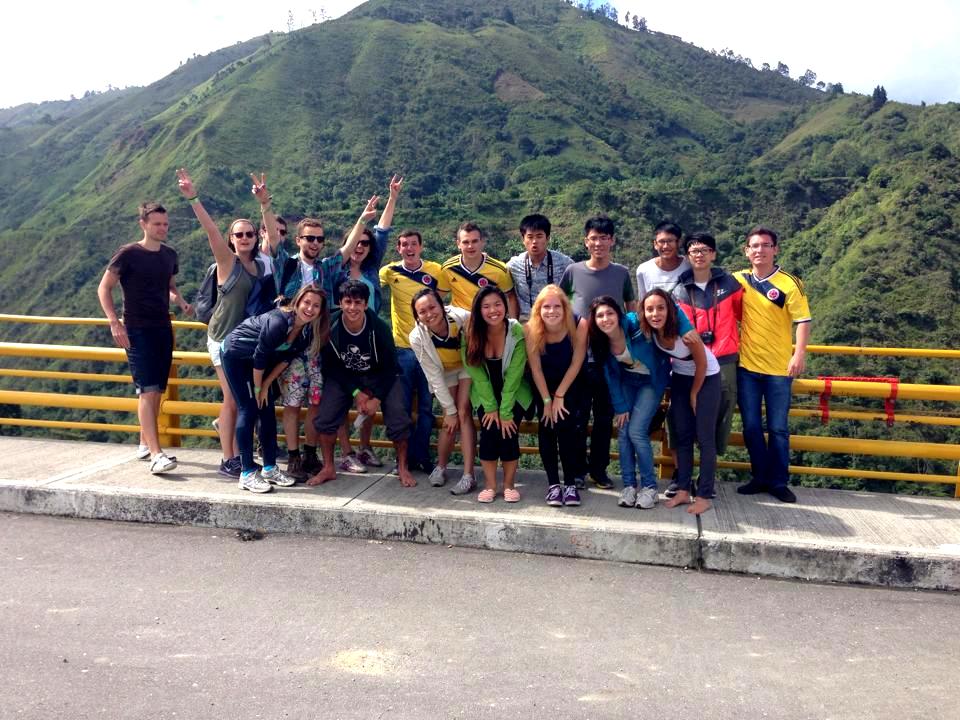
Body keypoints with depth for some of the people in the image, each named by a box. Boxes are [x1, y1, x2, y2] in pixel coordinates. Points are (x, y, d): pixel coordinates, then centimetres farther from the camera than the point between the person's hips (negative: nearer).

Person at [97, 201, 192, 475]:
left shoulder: (169, 254, 10)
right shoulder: (128, 254, -7)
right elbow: (104, 289, -4)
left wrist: (182, 303, 3)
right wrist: (114, 322, -15)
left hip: (163, 329, 6)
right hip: (137, 331, -6)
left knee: (155, 390, 11)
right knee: (148, 390, -13)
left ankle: (145, 444, 25)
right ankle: (156, 455, -17)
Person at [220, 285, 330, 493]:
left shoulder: (308, 331, -14)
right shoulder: (278, 322, -35)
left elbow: (286, 358, -5)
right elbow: (259, 357, -27)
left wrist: (266, 385, -6)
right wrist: (258, 387, -14)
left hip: (260, 360, 7)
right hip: (237, 354, -7)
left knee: (268, 410, 4)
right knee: (249, 410, -11)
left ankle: (270, 468, 13)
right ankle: (247, 474, -7)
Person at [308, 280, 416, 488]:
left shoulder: (379, 328, -26)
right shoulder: (331, 327, -22)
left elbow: (390, 367, -14)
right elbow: (331, 366, -10)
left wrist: (377, 398, -19)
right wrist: (355, 393, -16)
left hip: (380, 377, -1)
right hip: (343, 376, 2)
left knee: (398, 420, -17)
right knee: (324, 418, -13)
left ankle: (402, 468, 5)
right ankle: (328, 469, 8)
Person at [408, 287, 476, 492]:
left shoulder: (462, 318, -32)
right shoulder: (417, 337, -25)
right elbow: (434, 376, -17)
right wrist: (450, 410, -15)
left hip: (468, 366, -1)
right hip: (444, 373, 1)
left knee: (464, 413, -14)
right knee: (451, 420, -7)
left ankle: (468, 475, -14)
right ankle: (440, 466, 18)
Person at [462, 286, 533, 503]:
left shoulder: (517, 332, -22)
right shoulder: (471, 334, -16)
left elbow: (513, 376, -21)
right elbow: (477, 374, -13)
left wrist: (505, 411, -22)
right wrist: (491, 407, -17)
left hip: (514, 394, -1)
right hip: (485, 395, 1)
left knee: (508, 431, -17)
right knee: (489, 430, -17)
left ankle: (509, 485, 1)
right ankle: (489, 485, -3)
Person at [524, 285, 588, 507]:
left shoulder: (579, 325, -25)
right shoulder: (530, 329, -23)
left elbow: (576, 363, -17)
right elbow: (536, 368, -15)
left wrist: (559, 396, -14)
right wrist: (547, 400, -15)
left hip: (572, 384, -1)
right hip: (545, 385, 1)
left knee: (568, 426, -16)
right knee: (547, 425, -14)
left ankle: (571, 484, -6)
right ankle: (553, 484, -6)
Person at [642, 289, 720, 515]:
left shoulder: (685, 332, -33)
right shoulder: (650, 333, -18)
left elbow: (701, 365, -19)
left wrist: (694, 394, -6)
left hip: (706, 378, -5)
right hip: (680, 377, 6)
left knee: (705, 437, -4)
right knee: (682, 435, 7)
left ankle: (704, 496, 1)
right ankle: (683, 490, 14)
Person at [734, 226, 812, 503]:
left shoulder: (789, 283, -7)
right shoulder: (738, 280, 3)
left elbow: (803, 320, -9)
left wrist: (799, 354, -20)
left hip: (779, 367, -3)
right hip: (746, 365, 3)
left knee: (778, 428, 5)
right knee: (751, 427, 9)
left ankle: (779, 481, 17)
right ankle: (760, 477, 23)